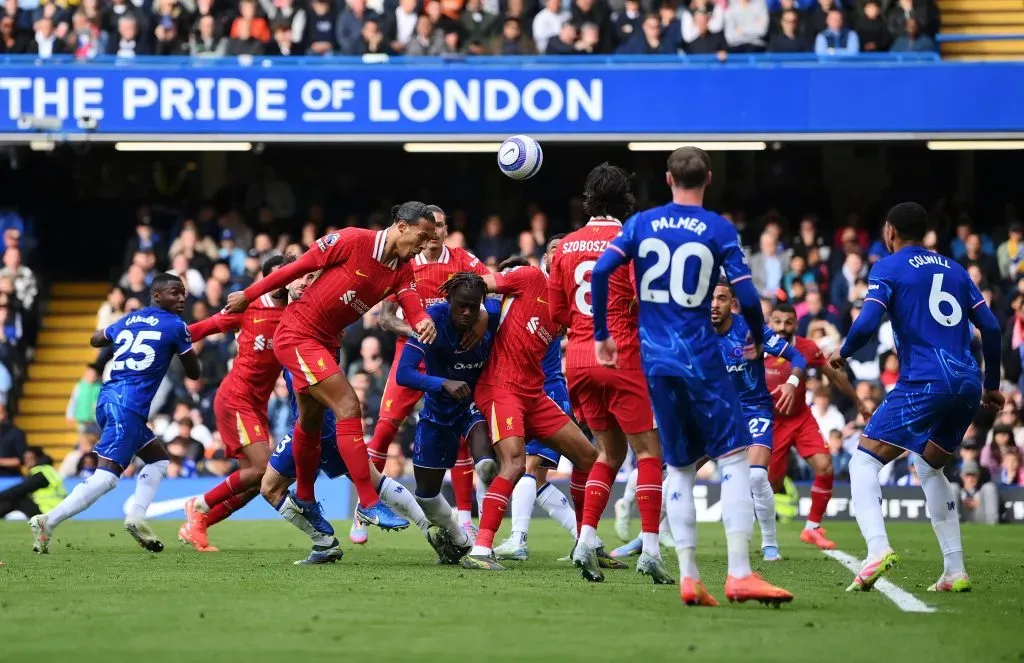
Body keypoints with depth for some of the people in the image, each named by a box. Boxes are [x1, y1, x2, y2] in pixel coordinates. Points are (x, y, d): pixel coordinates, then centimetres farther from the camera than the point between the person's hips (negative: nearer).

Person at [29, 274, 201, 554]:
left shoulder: (129, 320, 19)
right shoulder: (176, 326, 0)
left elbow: (96, 340, 38)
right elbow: (193, 373, 9)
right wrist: (185, 345, 27)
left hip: (107, 399, 9)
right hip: (128, 405, -9)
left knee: (158, 459, 23)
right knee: (106, 476, -15)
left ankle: (136, 517, 5)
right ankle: (48, 522, -24)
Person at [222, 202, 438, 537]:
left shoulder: (402, 271, 1)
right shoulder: (354, 241, -19)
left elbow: (414, 308, -11)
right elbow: (299, 267, -13)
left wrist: (423, 321, -35)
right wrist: (248, 295, -7)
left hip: (325, 342, 8)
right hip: (298, 331, -8)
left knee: (311, 421, 21)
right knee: (348, 407, -17)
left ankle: (304, 500, 40)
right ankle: (368, 503, -18)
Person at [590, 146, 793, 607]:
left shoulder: (642, 224, 6)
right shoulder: (718, 230, -3)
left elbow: (600, 271, -4)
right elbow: (746, 295, -9)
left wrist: (601, 334, 7)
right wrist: (758, 339, 10)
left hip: (655, 360, 4)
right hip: (699, 357, -4)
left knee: (680, 467, 12)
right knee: (734, 457, -1)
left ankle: (688, 578, 5)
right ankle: (739, 574, -12)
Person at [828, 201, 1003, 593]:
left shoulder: (889, 268, 3)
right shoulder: (954, 270, 20)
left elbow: (867, 324, -10)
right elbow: (990, 327, 16)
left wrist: (842, 354, 10)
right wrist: (991, 384, 25)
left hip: (924, 382, -6)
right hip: (968, 385, 6)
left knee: (864, 462, -2)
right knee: (930, 469, 24)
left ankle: (878, 547, -28)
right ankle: (955, 571, 15)